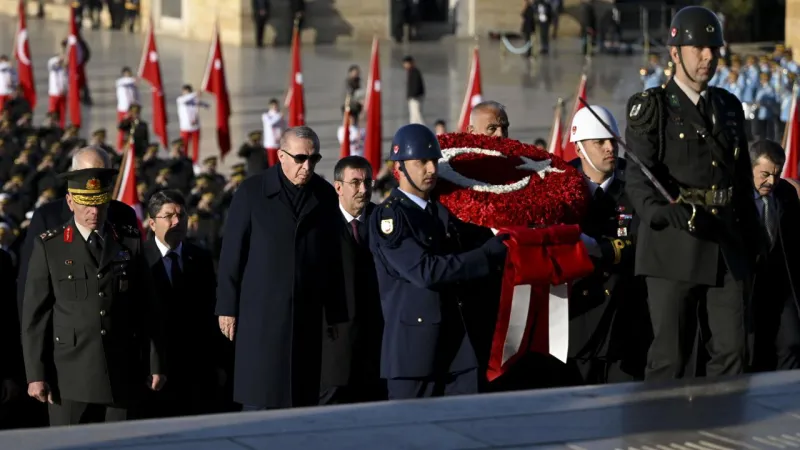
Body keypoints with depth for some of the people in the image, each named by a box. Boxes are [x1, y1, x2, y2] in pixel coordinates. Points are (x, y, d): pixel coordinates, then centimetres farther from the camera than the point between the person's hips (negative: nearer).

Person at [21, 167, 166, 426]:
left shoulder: (130, 242, 9)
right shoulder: (49, 247, 3)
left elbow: (149, 309, 11)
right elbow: (34, 315, 1)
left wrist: (155, 365, 7)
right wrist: (36, 374, -5)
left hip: (118, 375, 2)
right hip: (70, 373, -2)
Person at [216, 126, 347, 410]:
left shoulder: (326, 196, 7)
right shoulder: (252, 192, -2)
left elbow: (333, 259, 9)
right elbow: (231, 254, -1)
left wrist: (336, 313, 9)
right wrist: (227, 308, -4)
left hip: (307, 316, 3)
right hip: (261, 314, -3)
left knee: (304, 399, 3)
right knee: (259, 400, -3)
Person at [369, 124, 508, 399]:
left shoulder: (444, 211, 16)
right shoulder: (388, 216, -8)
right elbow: (424, 271, -19)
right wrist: (490, 254, -17)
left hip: (455, 343, 7)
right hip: (412, 345, -7)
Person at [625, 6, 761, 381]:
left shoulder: (730, 107, 16)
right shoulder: (650, 109, -2)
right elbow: (638, 178, -13)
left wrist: (749, 237, 17)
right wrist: (659, 211, -32)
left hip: (726, 247, 5)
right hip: (674, 247, -5)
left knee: (730, 352, 3)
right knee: (669, 358, -4)